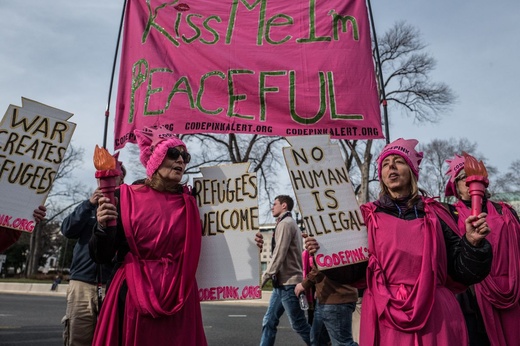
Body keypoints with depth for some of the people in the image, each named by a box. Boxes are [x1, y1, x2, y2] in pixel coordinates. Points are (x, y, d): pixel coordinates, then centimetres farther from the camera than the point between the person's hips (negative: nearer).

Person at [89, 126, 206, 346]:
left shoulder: (190, 202, 4)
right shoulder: (126, 197, -3)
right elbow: (101, 256, -3)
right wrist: (103, 227, -22)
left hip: (179, 299, 3)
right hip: (133, 297, -2)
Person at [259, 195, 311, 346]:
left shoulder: (285, 223, -11)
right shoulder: (289, 224, 19)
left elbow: (279, 254, -18)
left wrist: (266, 275, -12)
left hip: (288, 282, -10)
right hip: (283, 282, 10)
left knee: (299, 324, -1)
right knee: (269, 321, 9)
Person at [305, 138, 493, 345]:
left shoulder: (435, 214, 5)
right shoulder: (367, 216, 4)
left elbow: (461, 271, 3)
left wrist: (472, 242, -13)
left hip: (435, 316, 1)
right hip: (384, 319, -1)